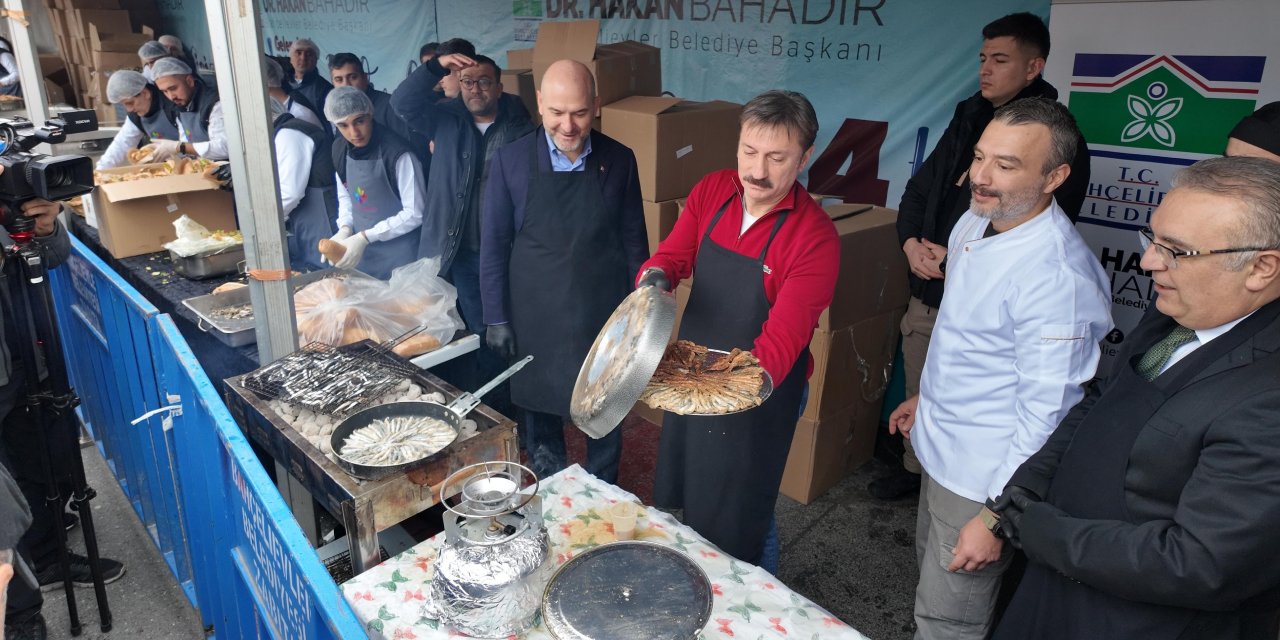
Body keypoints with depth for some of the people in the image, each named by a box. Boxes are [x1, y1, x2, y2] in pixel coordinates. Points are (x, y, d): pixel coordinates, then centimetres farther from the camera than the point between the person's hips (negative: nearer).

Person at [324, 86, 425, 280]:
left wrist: (365, 236, -18)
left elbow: (414, 213, -18)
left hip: (399, 255, -6)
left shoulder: (397, 153, -20)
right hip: (361, 251, 6)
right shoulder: (340, 149, 0)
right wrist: (345, 229, -5)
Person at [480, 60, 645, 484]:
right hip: (535, 318, 0)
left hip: (603, 314, 0)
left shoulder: (619, 161, -4)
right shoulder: (510, 161, -6)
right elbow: (494, 245, -1)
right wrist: (496, 317, -1)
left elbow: (634, 241, 2)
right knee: (540, 409, 16)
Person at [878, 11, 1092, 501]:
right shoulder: (969, 118, 10)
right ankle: (914, 467, 38)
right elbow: (919, 189, 14)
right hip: (928, 291, 6)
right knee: (919, 394, 18)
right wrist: (910, 241, -5)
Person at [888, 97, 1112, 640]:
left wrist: (997, 517, -20)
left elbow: (1044, 414, -25)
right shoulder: (973, 222, -2)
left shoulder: (1056, 275, -29)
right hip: (941, 450, 9)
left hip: (987, 477, -8)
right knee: (930, 567, 28)